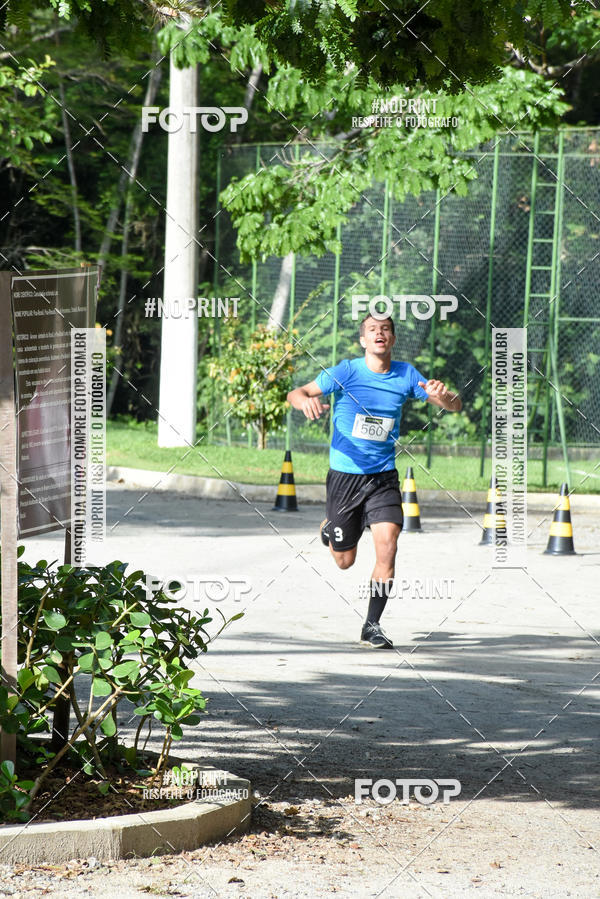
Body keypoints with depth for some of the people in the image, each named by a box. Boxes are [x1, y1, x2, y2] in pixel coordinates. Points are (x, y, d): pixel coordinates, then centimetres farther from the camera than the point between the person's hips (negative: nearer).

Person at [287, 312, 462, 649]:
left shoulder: (407, 375, -1)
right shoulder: (346, 372, -9)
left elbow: (456, 406, 1)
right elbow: (296, 394, -10)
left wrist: (444, 395, -23)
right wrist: (306, 401, -35)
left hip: (383, 477, 1)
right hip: (344, 475, -1)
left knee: (387, 544, -19)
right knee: (345, 561, 8)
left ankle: (372, 625, -7)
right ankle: (329, 529, 45)